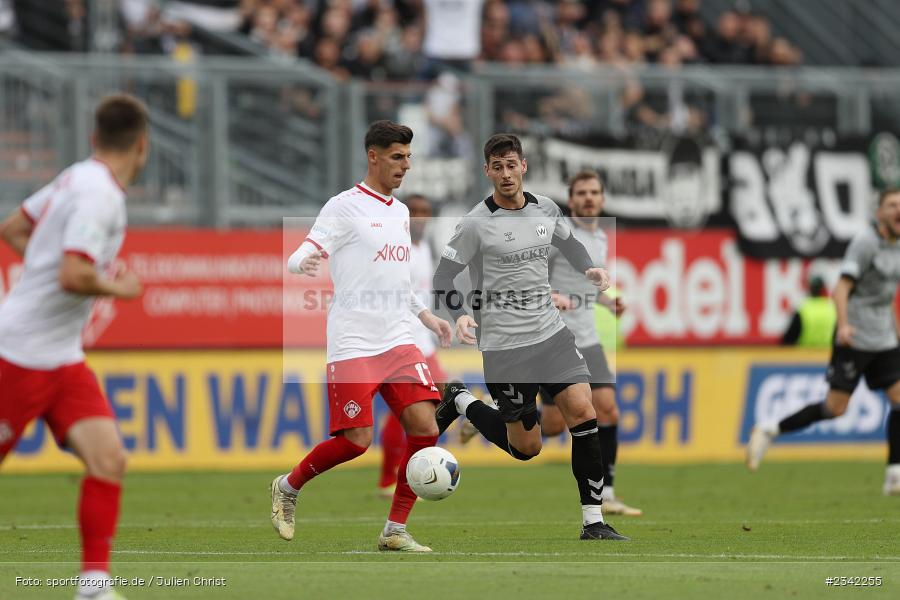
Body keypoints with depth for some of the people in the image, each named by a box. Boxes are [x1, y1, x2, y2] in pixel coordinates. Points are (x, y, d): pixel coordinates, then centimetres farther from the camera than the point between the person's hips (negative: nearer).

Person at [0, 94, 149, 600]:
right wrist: (117, 288, -11)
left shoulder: (79, 179, 9)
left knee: (108, 458, -5)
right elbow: (73, 276, -29)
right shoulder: (100, 195, -18)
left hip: (63, 358, 9)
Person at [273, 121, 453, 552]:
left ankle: (395, 532, 1)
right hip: (353, 345, -7)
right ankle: (287, 488, 16)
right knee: (356, 440, -12)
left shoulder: (400, 213, 17)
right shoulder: (345, 207, -5)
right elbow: (299, 259, -13)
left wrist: (426, 317, 23)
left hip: (398, 342, 7)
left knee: (425, 428, -8)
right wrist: (304, 263, -36)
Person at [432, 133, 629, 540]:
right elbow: (443, 277, -5)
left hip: (551, 333, 5)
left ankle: (593, 522, -6)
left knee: (583, 412, -12)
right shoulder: (476, 224, -11)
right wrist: (459, 316, -24)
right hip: (504, 344, -5)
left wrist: (589, 269, 4)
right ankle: (461, 403, 28)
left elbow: (568, 241, 25)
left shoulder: (546, 209, 5)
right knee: (525, 447, 1)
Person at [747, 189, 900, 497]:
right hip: (855, 339, -7)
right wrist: (843, 324, -33)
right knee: (835, 407, -9)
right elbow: (842, 288, -19)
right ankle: (770, 431, 7)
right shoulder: (865, 242, -11)